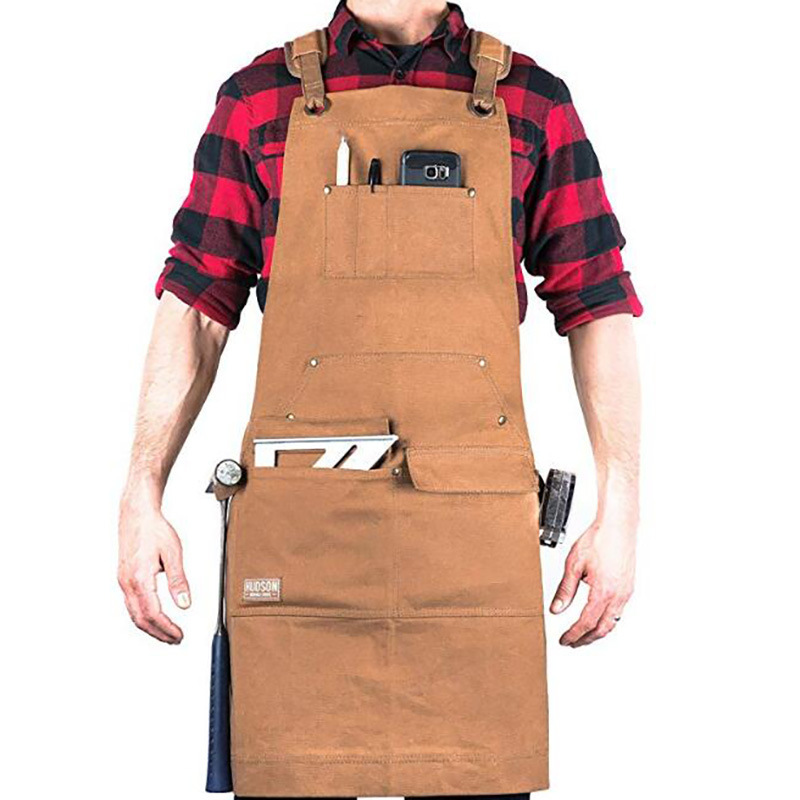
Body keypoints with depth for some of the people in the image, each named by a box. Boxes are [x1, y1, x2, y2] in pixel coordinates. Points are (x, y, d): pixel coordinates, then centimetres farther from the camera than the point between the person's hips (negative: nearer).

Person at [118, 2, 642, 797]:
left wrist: (619, 514, 1)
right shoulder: (259, 96, 9)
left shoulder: (532, 102, 9)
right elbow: (196, 305, 8)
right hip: (298, 522, 0)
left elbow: (599, 310, 7)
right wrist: (141, 496, 1)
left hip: (475, 521, 0)